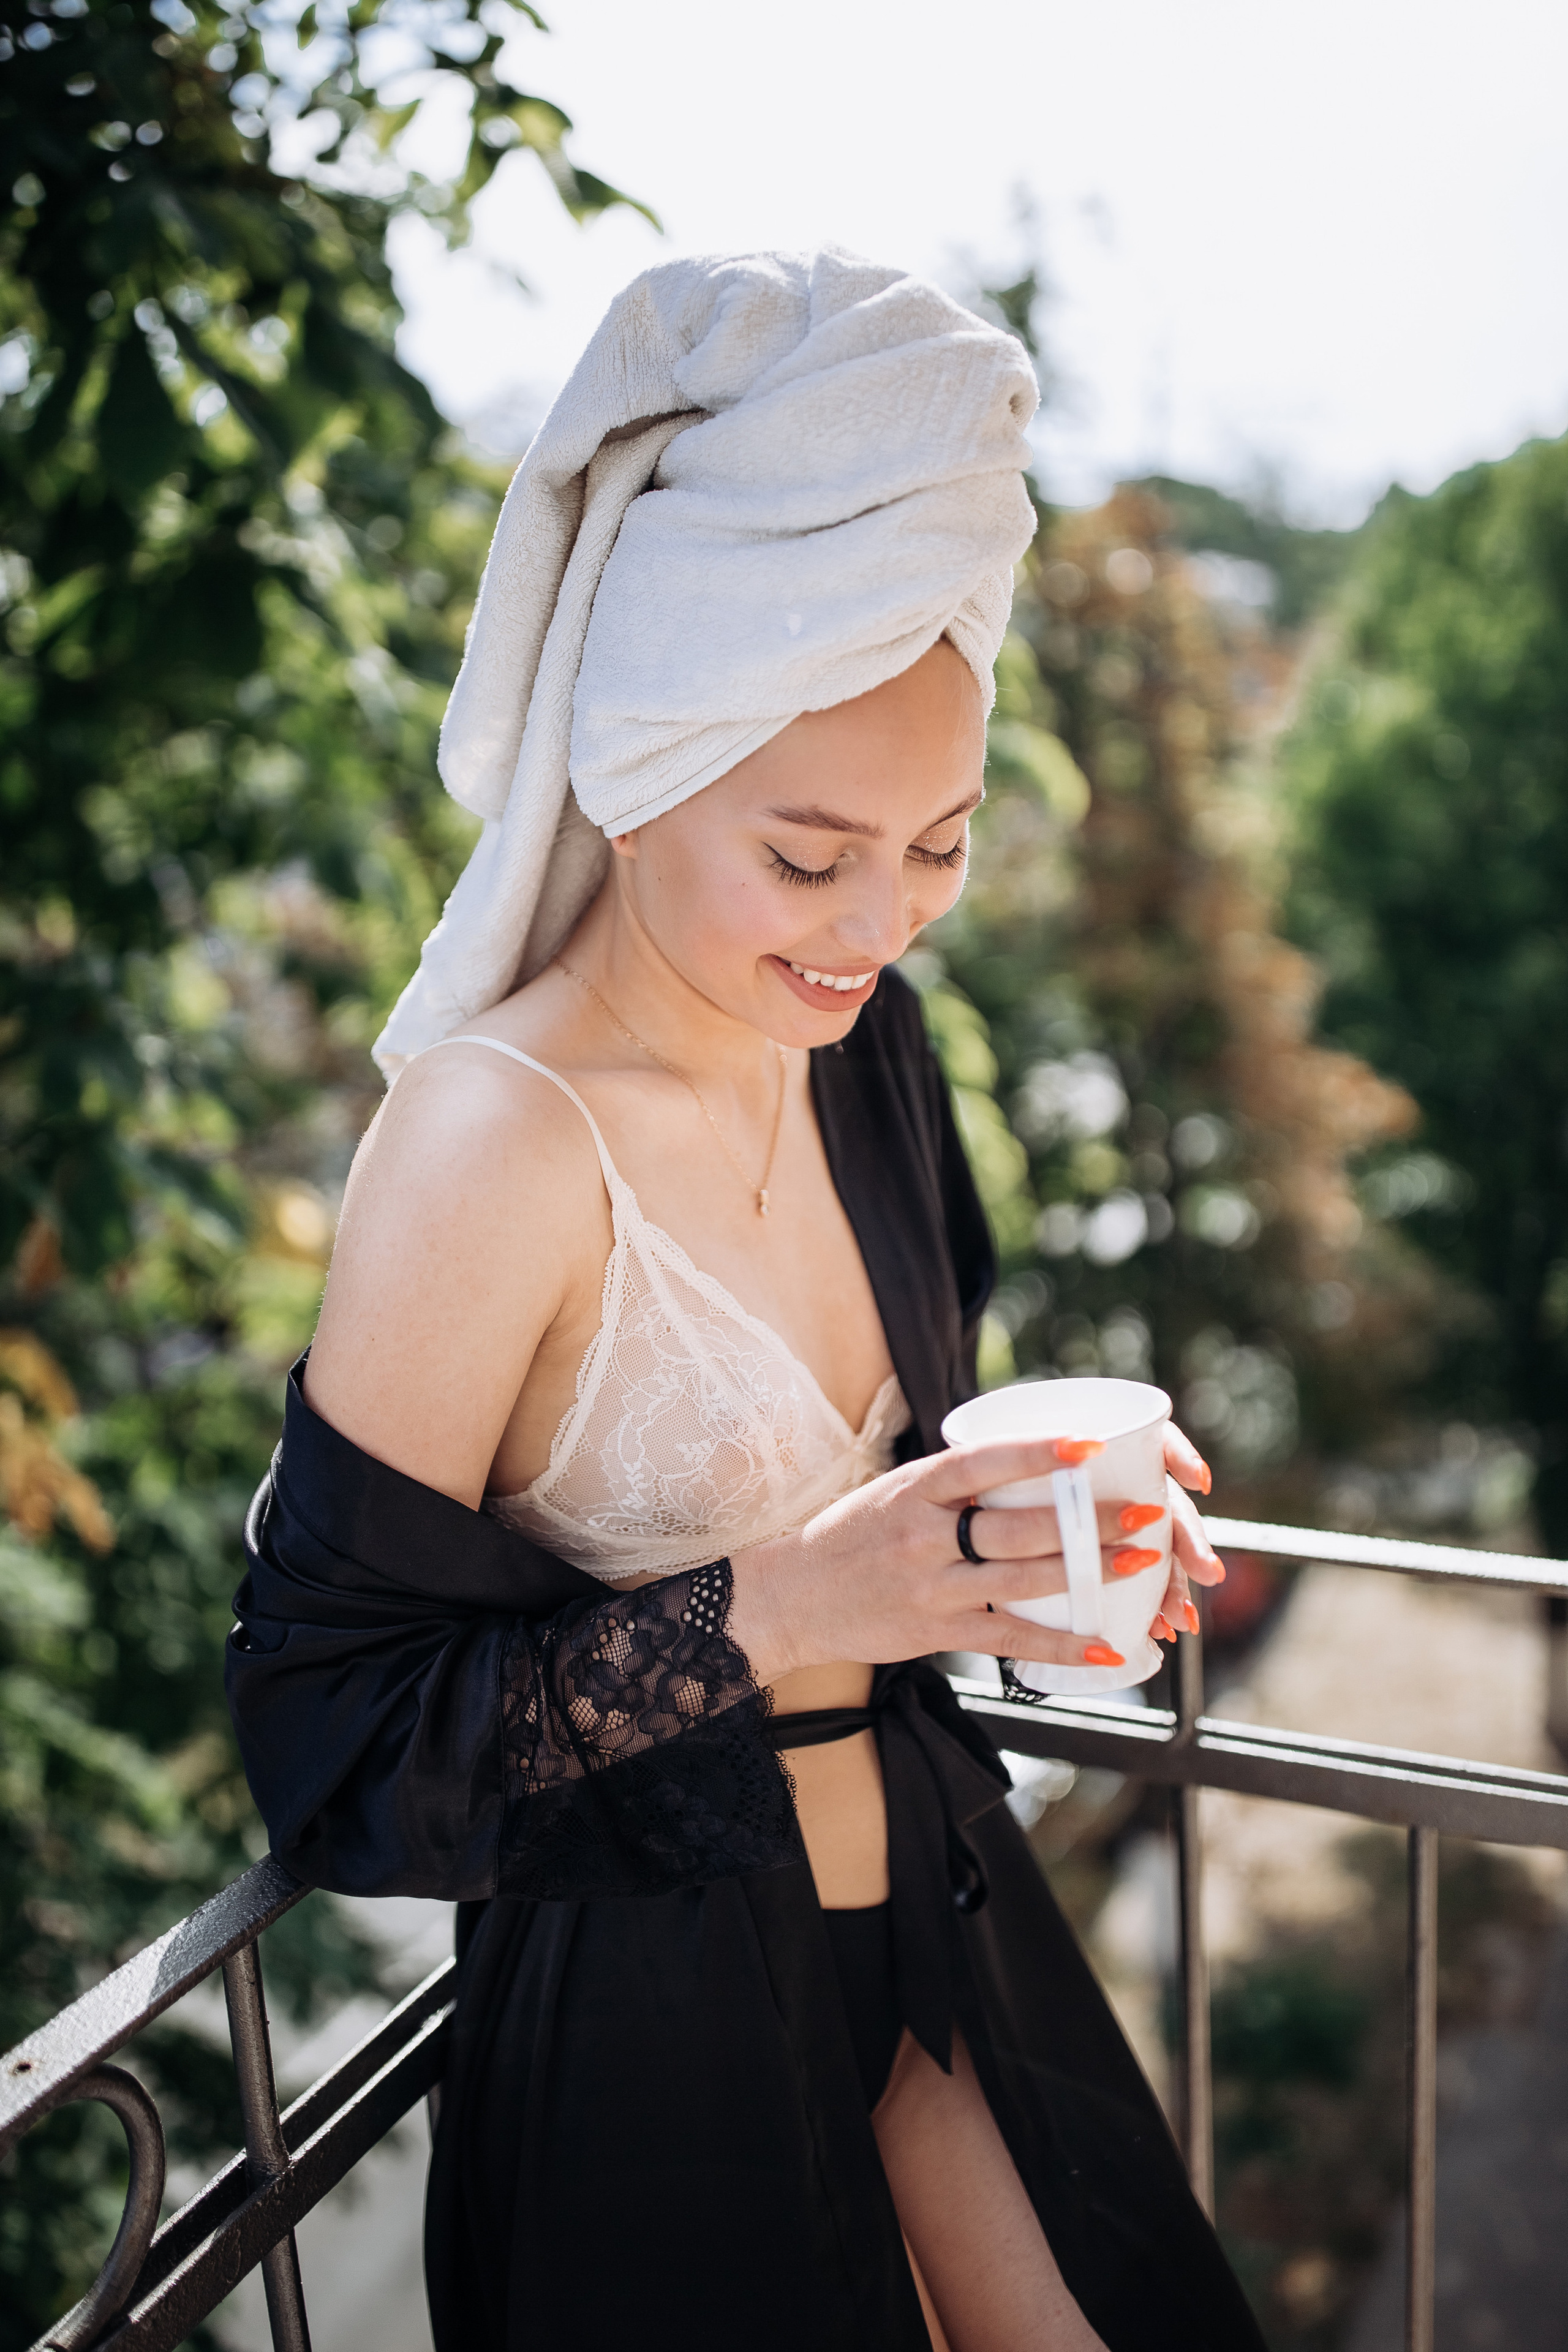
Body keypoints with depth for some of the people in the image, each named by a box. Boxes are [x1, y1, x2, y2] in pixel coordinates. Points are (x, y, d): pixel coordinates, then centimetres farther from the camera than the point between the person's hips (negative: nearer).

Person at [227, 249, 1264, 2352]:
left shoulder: (859, 1040, -4)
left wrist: (1034, 1518, -10)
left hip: (932, 1912, 6)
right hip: (655, 2024, -6)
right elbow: (330, 1735, -22)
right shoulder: (492, 1143, -26)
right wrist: (776, 1610, -30)